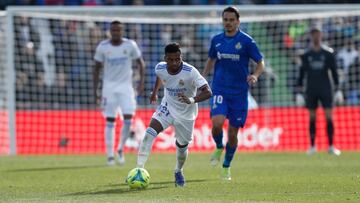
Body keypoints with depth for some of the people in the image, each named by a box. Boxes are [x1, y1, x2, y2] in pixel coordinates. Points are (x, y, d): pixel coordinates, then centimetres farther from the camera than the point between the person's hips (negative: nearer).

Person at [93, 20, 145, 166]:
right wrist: (95, 89, 0)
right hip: (109, 87, 0)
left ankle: (120, 149, 10)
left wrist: (141, 81, -5)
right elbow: (97, 68, 5)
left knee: (128, 119, -11)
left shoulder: (130, 45, -2)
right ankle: (110, 155, 3)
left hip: (126, 87, 0)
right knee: (110, 121, -2)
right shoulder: (102, 47, -2)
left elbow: (140, 63, 7)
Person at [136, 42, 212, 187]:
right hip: (167, 107, 2)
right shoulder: (160, 68, -16)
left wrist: (192, 100, -51)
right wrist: (155, 92, 22)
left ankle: (178, 171, 44)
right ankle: (139, 170, -21)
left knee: (182, 146, 12)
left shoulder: (190, 72, -29)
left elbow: (207, 92, -35)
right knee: (150, 133, -23)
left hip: (186, 114, -2)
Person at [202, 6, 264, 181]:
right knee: (217, 123, -22)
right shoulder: (216, 40, 5)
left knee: (233, 132, 4)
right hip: (219, 89, 1)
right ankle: (219, 148, 10)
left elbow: (260, 63, -1)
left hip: (239, 92, -1)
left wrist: (255, 76, -21)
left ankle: (226, 166, 23)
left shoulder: (246, 41, -5)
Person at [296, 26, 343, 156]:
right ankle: (312, 146, 11)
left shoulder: (328, 53, 2)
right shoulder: (306, 55, 5)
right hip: (311, 90, 1)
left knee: (329, 116, -7)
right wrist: (299, 93, 5)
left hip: (325, 89, -1)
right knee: (312, 118, 4)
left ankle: (331, 146, -4)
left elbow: (334, 72, 5)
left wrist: (338, 90, 0)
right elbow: (301, 74, 9)